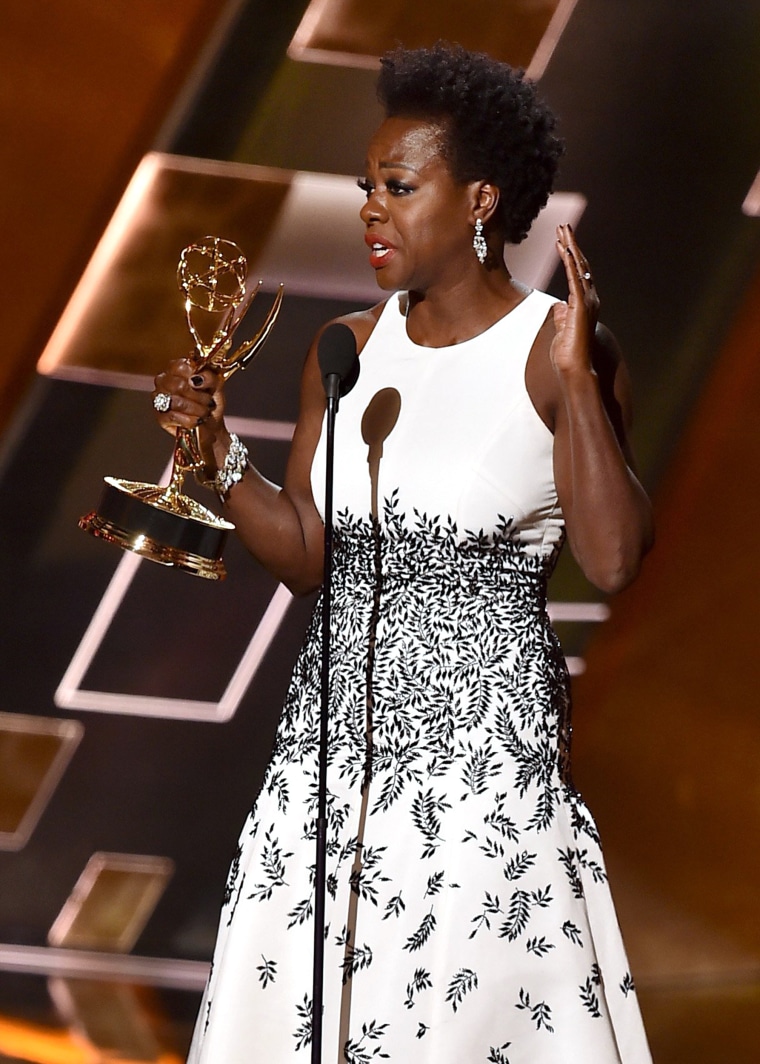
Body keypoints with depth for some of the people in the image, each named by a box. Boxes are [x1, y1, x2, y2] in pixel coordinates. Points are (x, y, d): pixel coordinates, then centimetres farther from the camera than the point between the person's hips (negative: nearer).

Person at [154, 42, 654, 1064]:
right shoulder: (348, 347, 9)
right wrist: (215, 445, 0)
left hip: (484, 738, -5)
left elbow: (614, 559, -18)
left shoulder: (557, 348, -7)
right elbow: (305, 556, 11)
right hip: (337, 717, 5)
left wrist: (577, 380, -21)